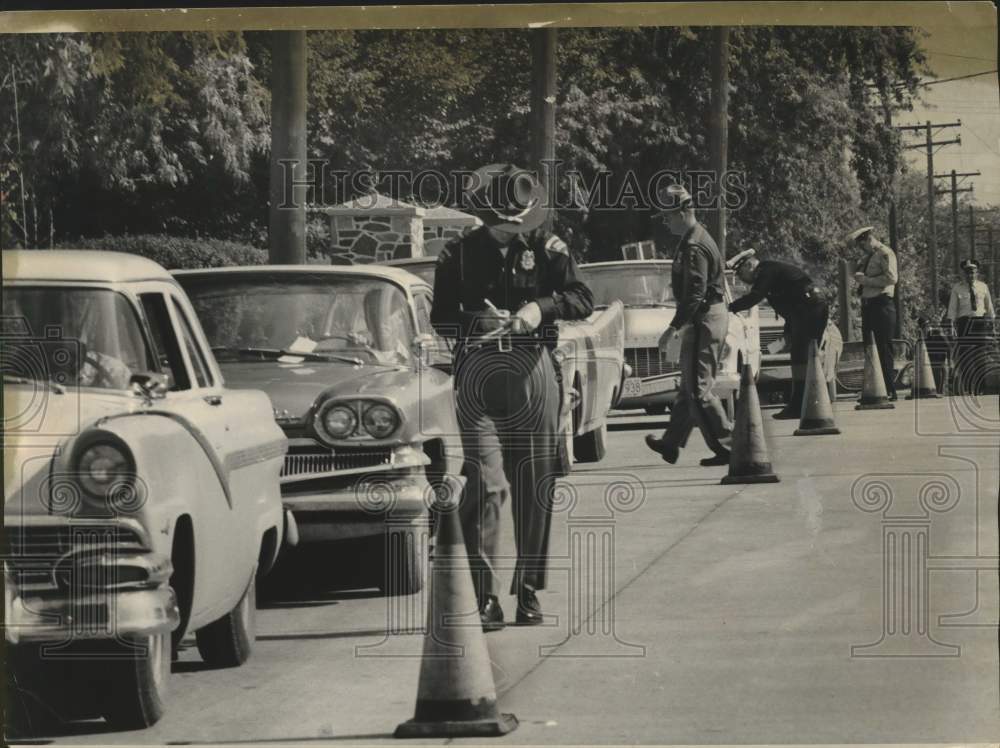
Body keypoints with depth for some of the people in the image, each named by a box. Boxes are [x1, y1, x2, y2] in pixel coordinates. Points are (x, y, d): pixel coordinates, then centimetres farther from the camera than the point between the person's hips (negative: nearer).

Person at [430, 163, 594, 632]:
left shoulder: (546, 247, 5)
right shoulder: (459, 254, 6)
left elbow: (582, 299, -4)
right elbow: (440, 319, 4)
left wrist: (542, 307, -23)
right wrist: (476, 323, -16)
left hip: (533, 371, 1)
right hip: (478, 372, -1)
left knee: (535, 489, 5)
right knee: (485, 483, -13)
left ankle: (528, 590, 17)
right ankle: (484, 596, -14)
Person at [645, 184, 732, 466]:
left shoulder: (694, 247, -18)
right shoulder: (699, 238, 16)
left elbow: (695, 293, -24)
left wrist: (674, 328, -22)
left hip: (704, 318, -11)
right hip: (713, 314, 11)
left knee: (697, 389, -8)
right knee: (690, 385, 17)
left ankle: (727, 446, -9)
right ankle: (671, 444, 26)